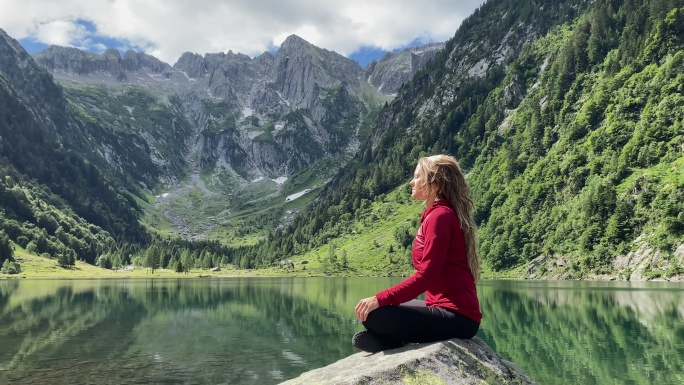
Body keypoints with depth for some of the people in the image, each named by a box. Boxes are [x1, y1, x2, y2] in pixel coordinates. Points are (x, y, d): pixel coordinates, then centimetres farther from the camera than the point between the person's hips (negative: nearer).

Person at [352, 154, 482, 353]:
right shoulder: (445, 213, 15)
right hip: (454, 311, 10)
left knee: (372, 314, -20)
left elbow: (426, 276, -21)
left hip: (456, 316, -10)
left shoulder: (440, 216, -14)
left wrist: (380, 299, -22)